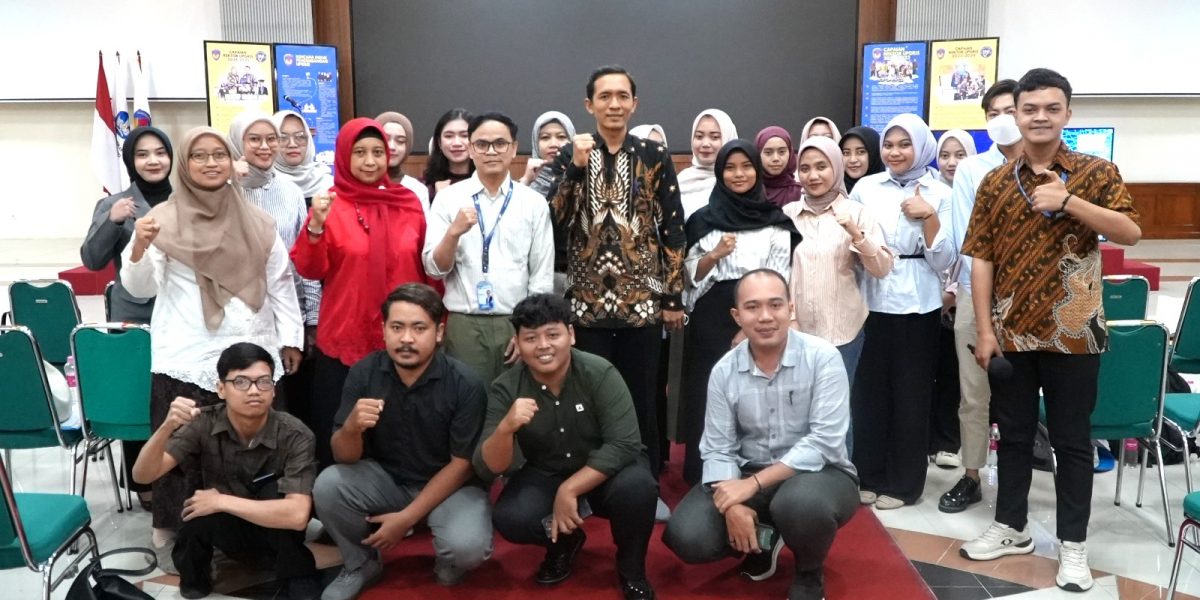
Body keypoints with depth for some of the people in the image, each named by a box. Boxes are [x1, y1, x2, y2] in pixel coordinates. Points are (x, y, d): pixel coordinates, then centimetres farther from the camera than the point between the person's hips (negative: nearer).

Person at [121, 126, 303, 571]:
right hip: (186, 358, -2)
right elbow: (141, 288, -2)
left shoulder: (256, 220, 9)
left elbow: (280, 282, 12)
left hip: (251, 354, 2)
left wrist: (290, 338, 10)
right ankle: (174, 538, 14)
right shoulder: (164, 219, 1)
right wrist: (139, 248, -20)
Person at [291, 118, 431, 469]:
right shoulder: (330, 205, -3)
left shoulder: (409, 202, 5)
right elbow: (310, 270, -8)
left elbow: (427, 268, 11)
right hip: (344, 341, -2)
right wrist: (316, 226, -23)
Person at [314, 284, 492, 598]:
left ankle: (448, 568, 9)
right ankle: (361, 565, 5)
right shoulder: (364, 372, -13)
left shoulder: (465, 384, -20)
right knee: (327, 485, -24)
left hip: (450, 484, -3)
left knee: (466, 547, -31)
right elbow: (345, 458, -11)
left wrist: (407, 517, -17)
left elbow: (462, 464, -13)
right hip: (386, 477, 3)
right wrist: (351, 427, -35)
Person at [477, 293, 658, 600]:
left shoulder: (600, 374, -21)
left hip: (604, 473, -1)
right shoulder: (505, 388, -15)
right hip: (544, 476, 2)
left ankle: (631, 569, -2)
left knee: (636, 488, -34)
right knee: (509, 519, -27)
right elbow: (487, 468, -20)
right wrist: (505, 428, -41)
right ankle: (563, 540, 9)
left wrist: (570, 489, -30)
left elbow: (624, 445, -25)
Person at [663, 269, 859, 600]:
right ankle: (762, 541, 15)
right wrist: (733, 506, -25)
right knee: (686, 536, -18)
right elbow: (718, 448, -6)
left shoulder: (822, 357, -15)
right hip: (747, 475, 3)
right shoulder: (724, 371, -4)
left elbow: (824, 442, -21)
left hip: (819, 472, -3)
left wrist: (754, 484, -26)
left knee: (800, 503, -39)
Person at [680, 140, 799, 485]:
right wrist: (715, 255, -12)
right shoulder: (703, 219, 7)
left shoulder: (776, 220, 5)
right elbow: (691, 276, 7)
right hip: (711, 321, 1)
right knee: (709, 398, 1)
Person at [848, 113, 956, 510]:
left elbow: (943, 261, -5)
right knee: (869, 390, 3)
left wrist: (928, 217, -15)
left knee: (911, 395, 5)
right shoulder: (866, 187, 5)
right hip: (872, 302, 2)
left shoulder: (938, 193, 0)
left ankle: (902, 483, 17)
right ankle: (869, 476, 18)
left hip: (917, 306, -1)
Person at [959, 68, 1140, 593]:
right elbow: (981, 257, 1)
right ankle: (1011, 527, 28)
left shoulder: (1097, 172, 0)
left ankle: (1073, 544, 20)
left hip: (1073, 332, -2)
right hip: (1011, 332, 2)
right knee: (1014, 434, 13)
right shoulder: (995, 182, 3)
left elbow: (1131, 233, -10)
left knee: (1072, 439, 8)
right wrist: (984, 329, -4)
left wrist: (1068, 201, -21)